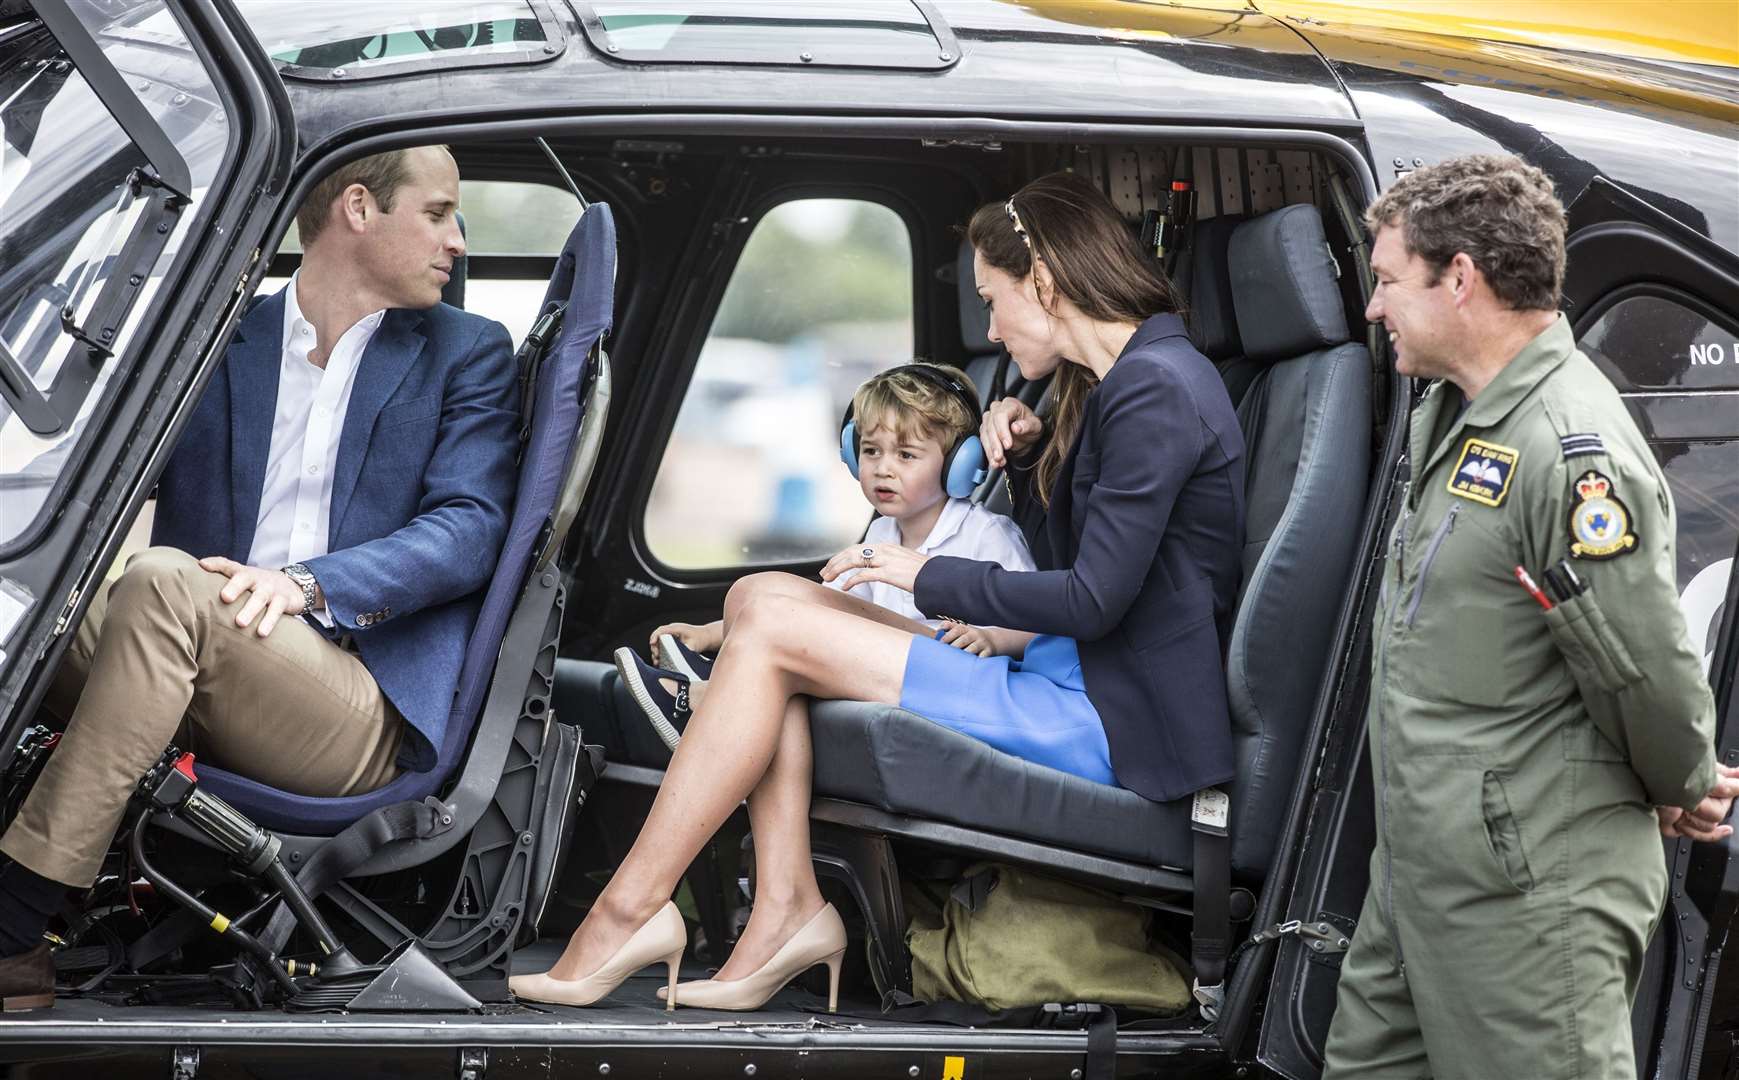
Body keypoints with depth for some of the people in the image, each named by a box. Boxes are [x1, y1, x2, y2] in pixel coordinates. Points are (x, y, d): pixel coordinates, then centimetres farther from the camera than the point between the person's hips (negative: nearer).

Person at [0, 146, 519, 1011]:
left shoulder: (466, 354, 15)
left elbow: (470, 528, 0)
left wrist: (306, 584, -18)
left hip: (364, 718, -2)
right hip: (199, 704, 3)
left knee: (163, 584, -30)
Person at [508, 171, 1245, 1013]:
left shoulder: (1157, 388, -15)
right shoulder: (1113, 381, 16)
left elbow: (1093, 601, -20)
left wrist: (929, 577, -8)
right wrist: (1029, 458, 6)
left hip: (1117, 722, -10)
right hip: (1079, 679, 10)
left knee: (771, 632, -13)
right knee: (758, 597, 3)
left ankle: (630, 908, -9)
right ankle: (785, 908, -7)